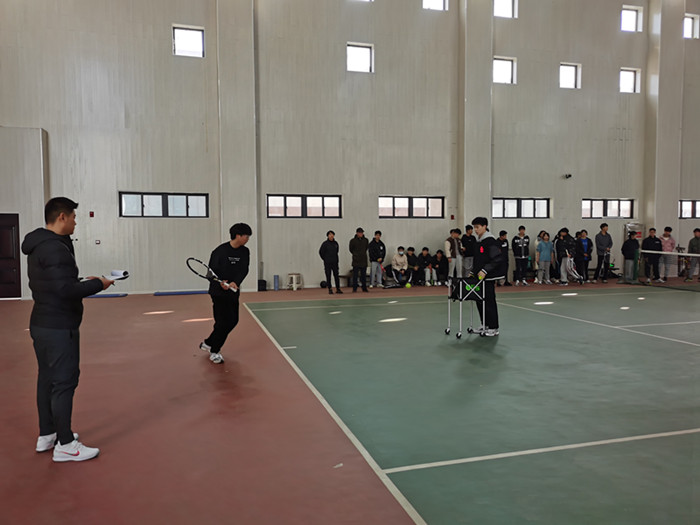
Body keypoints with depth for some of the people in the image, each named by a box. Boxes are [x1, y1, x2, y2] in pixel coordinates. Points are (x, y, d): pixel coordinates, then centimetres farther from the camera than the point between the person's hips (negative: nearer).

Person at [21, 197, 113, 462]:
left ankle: (46, 435, 29)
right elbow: (66, 290, -26)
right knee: (64, 382, -3)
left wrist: (83, 281, 10)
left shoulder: (38, 247, 13)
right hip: (59, 328, -10)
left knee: (47, 379, 17)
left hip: (41, 324, 10)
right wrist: (97, 284, -14)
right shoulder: (55, 248, -20)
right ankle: (64, 445, 5)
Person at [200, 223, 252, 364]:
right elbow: (212, 270, -11)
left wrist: (235, 282, -23)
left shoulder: (245, 252, 3)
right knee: (223, 321, -7)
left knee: (233, 320, 11)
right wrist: (221, 282, -28)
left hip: (233, 291, 7)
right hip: (219, 292, -7)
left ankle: (208, 343, 31)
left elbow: (244, 270, -5)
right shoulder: (220, 250, -13)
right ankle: (214, 352, 13)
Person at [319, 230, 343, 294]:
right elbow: (321, 252, -2)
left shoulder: (335, 243, 4)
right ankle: (330, 289, 7)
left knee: (336, 275, 3)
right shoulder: (325, 243, -8)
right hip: (327, 263, -3)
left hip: (335, 262, 3)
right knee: (328, 276, 0)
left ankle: (338, 289, 10)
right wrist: (325, 259, 3)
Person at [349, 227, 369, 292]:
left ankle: (364, 288, 15)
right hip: (356, 260, -3)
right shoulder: (353, 240, -3)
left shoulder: (365, 240, 6)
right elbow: (351, 250, 6)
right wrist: (355, 254, 7)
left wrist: (363, 253, 12)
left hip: (364, 260, 3)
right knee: (355, 275, -3)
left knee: (364, 275, 8)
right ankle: (354, 289, 1)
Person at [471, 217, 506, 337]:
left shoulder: (490, 241, -14)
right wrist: (473, 271, 16)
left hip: (488, 277, -9)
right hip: (479, 277, 9)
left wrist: (485, 271, -22)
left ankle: (493, 328, 3)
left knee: (489, 301, -5)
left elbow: (497, 258, -20)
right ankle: (485, 325, 23)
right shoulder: (478, 241, 14)